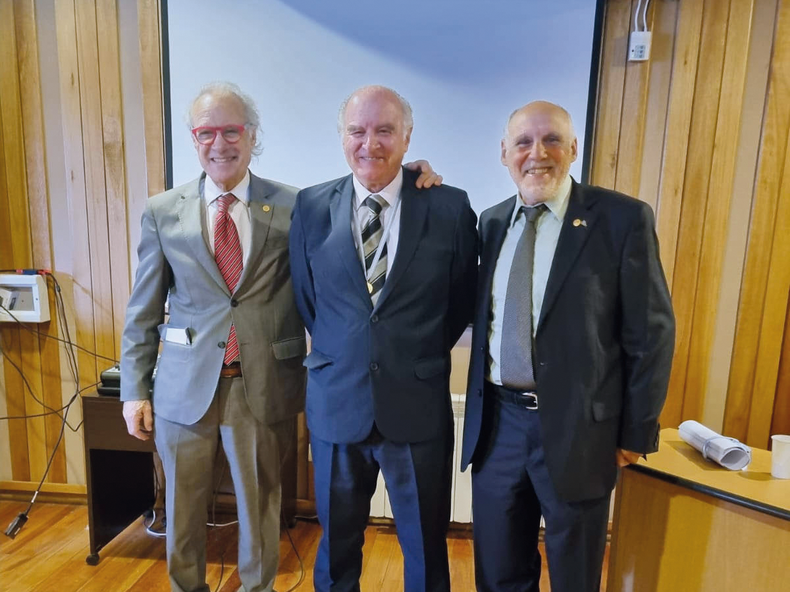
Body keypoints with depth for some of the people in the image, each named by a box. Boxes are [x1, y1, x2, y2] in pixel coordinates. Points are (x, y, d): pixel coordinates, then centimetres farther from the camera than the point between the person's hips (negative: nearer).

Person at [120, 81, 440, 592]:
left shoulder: (293, 206, -3)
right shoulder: (162, 213, 2)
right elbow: (143, 314, 6)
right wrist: (134, 390, 5)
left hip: (264, 386, -1)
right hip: (185, 385, 2)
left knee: (260, 506, 16)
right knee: (183, 510, 19)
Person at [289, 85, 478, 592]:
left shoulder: (450, 207, -7)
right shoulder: (311, 207, -2)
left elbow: (463, 302, 4)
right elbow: (307, 301, 7)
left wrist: (418, 358, 6)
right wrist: (341, 357, 7)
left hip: (419, 407, -1)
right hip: (336, 403, 2)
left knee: (426, 546, 18)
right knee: (337, 540, 22)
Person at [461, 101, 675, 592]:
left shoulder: (623, 218, -8)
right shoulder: (492, 221, 6)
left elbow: (651, 333, -6)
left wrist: (636, 433, -4)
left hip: (577, 426, -3)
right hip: (496, 422, 4)